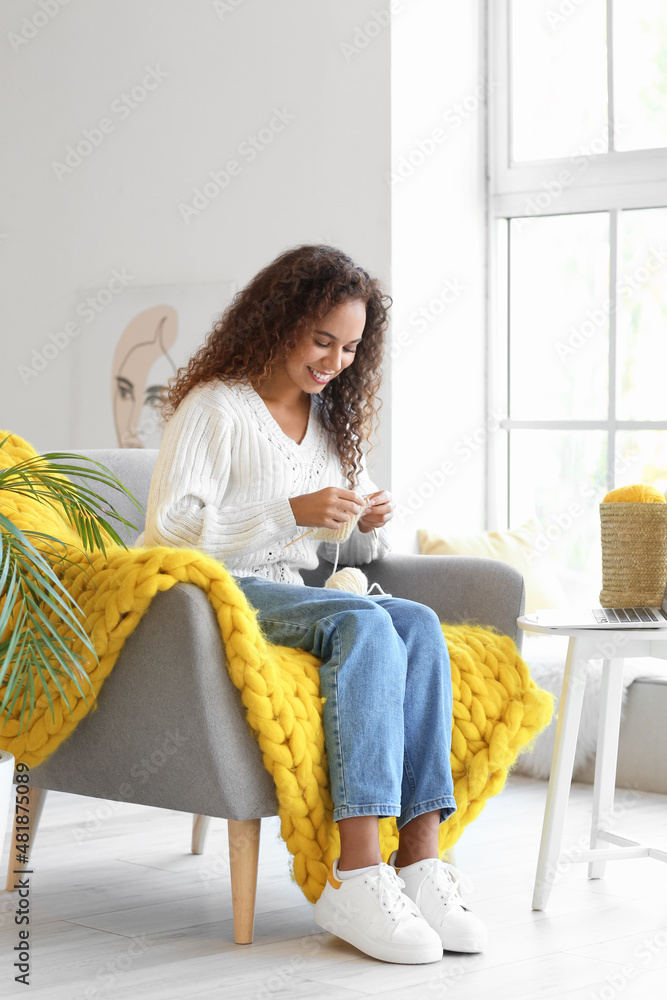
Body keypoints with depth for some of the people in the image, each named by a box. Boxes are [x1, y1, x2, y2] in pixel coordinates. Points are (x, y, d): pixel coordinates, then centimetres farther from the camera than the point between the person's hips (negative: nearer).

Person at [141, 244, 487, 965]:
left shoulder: (332, 418, 19)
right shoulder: (215, 407, -4)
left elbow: (355, 551, 23)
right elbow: (170, 528, -14)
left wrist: (371, 525, -2)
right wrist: (291, 512, -22)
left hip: (294, 593, 7)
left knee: (418, 622, -24)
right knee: (364, 624, -33)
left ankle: (419, 862, -32)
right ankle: (356, 879, -41)